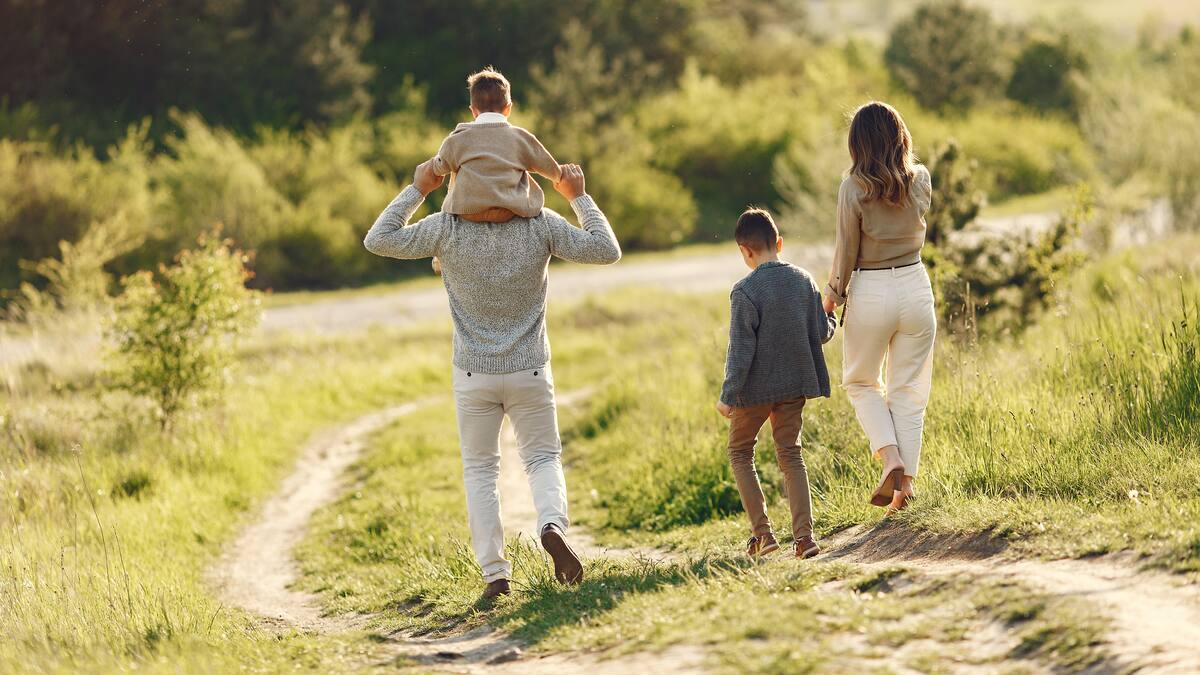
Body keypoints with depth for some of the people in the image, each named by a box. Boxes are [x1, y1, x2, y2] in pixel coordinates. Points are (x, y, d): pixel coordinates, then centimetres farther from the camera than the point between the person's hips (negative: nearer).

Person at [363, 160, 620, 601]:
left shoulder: (447, 228, -11)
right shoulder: (541, 224, -9)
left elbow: (378, 241, -3)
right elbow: (606, 251, -1)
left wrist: (416, 191, 3)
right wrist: (579, 198, 7)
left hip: (473, 373, 0)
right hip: (530, 372, 0)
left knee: (479, 470, 12)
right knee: (543, 457, 15)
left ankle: (494, 572, 4)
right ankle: (552, 524, -16)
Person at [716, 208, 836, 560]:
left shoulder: (745, 291, -16)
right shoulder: (804, 280, 0)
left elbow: (740, 349, -16)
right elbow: (822, 332, 5)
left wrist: (728, 395, -11)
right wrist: (833, 320, 27)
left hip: (757, 386, -5)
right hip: (795, 384, 5)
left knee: (740, 452, 14)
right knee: (790, 455, 12)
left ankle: (762, 532, 5)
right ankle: (804, 535, 0)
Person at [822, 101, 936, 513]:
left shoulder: (854, 188, -15)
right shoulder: (920, 181, -3)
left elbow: (846, 251, -8)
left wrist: (832, 295, 8)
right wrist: (899, 158, 15)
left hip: (871, 293, -3)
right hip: (915, 289, 3)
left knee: (861, 383, 17)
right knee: (909, 390, 11)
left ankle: (891, 460, -3)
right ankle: (906, 481, 5)